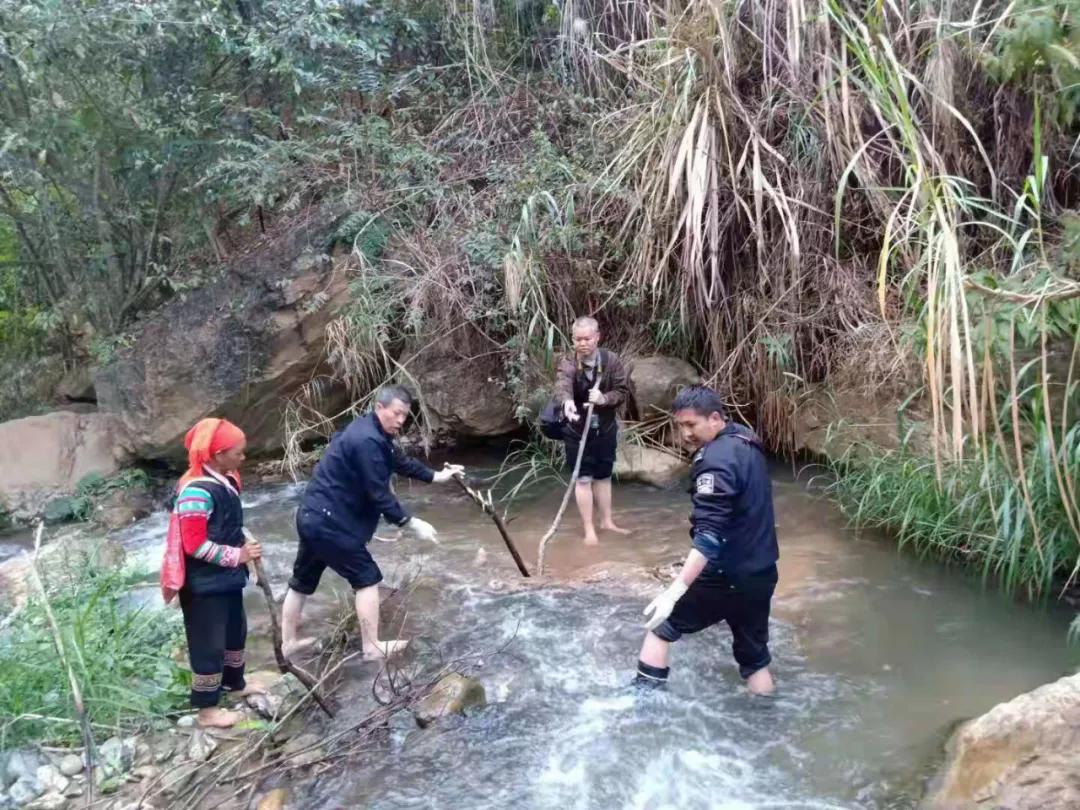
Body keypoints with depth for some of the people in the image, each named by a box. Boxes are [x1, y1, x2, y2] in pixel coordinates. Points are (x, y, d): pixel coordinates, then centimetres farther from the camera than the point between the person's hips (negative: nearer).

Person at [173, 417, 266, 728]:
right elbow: (195, 545, -26)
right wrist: (238, 556, -19)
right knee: (209, 643, 5)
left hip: (227, 578, 9)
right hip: (204, 584, -9)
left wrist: (244, 547, 4)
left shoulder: (224, 482, 4)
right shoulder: (197, 491, -26)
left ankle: (235, 682, 46)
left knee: (236, 632, 25)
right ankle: (206, 709, 22)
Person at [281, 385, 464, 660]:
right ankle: (372, 646, 9)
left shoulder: (374, 432, 10)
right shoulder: (367, 441, -23)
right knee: (367, 578, 0)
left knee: (302, 580, 19)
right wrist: (412, 523, -16)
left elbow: (400, 461, 22)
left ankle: (289, 642, 33)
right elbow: (379, 494, -23)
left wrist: (435, 476, 19)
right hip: (329, 521, -11)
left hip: (314, 516, 11)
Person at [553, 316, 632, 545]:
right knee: (584, 478, 1)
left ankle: (607, 521, 32)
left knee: (603, 476, 16)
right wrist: (567, 401, -58)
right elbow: (562, 385, -35)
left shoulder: (611, 360, -8)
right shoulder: (568, 363, -15)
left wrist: (604, 398, -27)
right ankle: (589, 529, 12)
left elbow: (623, 391, -6)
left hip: (605, 429, 3)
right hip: (578, 431, -2)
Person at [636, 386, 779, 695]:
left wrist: (674, 591, -36)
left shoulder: (715, 460, -22)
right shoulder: (745, 441, 6)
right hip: (761, 572, 8)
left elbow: (709, 536, -31)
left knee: (661, 624, 9)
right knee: (754, 656, 19)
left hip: (727, 576, -8)